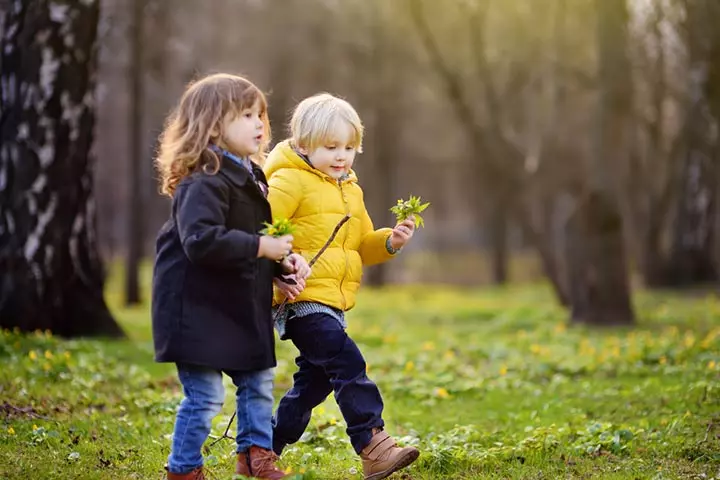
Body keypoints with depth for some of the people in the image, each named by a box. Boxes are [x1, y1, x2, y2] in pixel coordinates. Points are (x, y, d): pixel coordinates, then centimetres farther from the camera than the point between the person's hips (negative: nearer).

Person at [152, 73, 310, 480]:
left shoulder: (251, 177, 12)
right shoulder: (204, 182, -19)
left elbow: (262, 236, 23)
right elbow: (201, 241, -33)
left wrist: (286, 262, 4)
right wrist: (262, 248, -27)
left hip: (243, 307, 9)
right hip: (200, 308, -9)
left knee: (259, 382, 17)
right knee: (206, 396, -3)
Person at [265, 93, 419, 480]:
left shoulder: (350, 190, 19)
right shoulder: (289, 182, -8)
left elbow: (363, 245, 23)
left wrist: (390, 242, 3)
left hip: (332, 303, 9)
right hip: (301, 299, -9)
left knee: (314, 380, 14)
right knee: (347, 364, -20)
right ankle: (373, 446, -21)